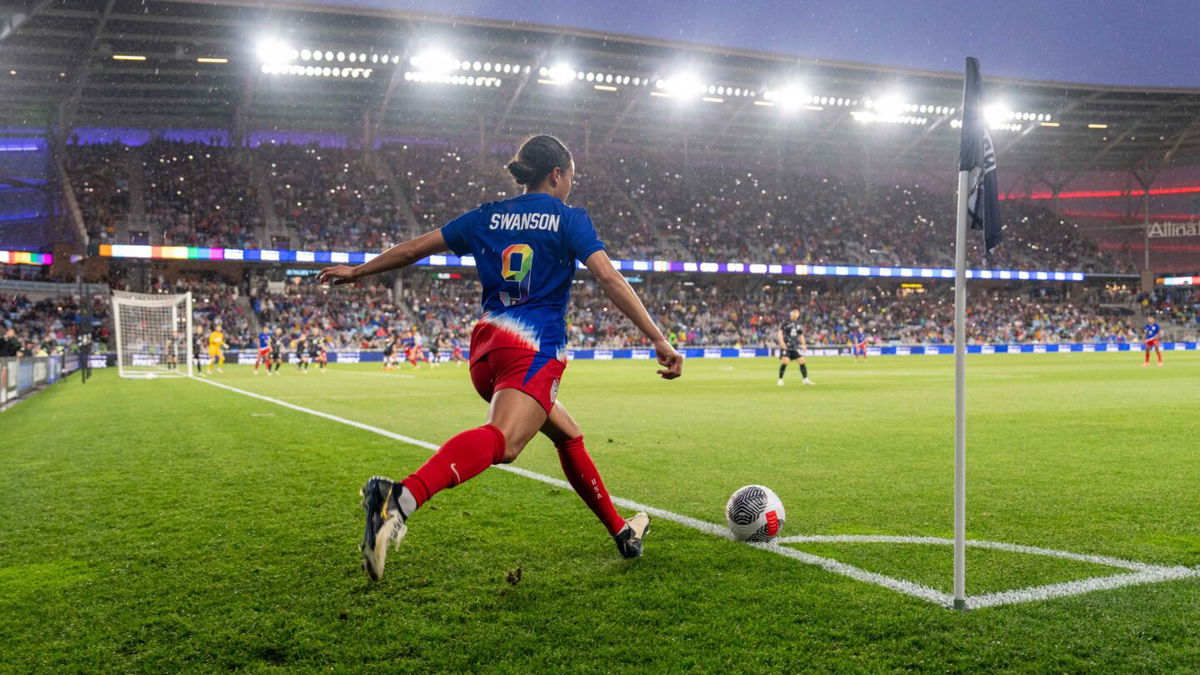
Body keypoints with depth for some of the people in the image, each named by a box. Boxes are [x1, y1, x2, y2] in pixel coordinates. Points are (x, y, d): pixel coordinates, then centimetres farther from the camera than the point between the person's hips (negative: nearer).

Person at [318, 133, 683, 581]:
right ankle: (402, 498, -56)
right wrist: (660, 342, -7)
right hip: (535, 348, -7)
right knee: (500, 440, -30)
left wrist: (357, 271, 33)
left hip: (487, 347, 7)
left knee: (568, 435, 23)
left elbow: (414, 249, 19)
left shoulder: (487, 217, 17)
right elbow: (609, 280, -7)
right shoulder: (569, 218, 4)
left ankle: (621, 532, 32)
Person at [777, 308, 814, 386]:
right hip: (786, 346, -5)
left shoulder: (799, 325, 14)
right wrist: (782, 342, -16)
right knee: (785, 361, -18)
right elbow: (780, 333, -2)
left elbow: (801, 335, 22)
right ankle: (780, 379, -4)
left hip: (796, 346, 5)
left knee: (802, 361, -2)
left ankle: (805, 379, 10)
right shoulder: (785, 323, -1)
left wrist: (803, 345, 11)